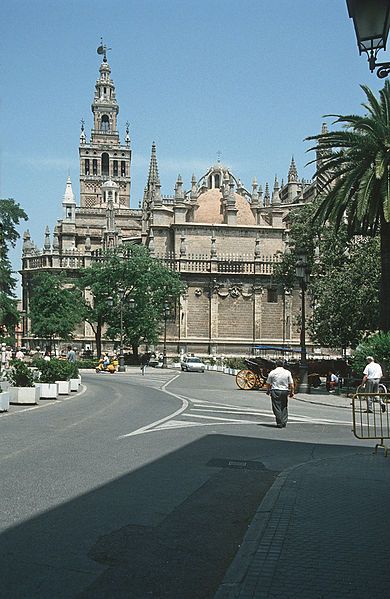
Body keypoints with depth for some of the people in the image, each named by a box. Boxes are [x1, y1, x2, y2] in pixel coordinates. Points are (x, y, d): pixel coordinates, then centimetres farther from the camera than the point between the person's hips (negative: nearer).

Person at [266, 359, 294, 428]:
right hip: (285, 391, 2)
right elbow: (291, 384, 1)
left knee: (277, 408, 1)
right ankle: (284, 422, 9)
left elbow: (268, 384, 6)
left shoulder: (272, 372, 0)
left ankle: (279, 423, -2)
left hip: (275, 391, -2)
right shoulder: (287, 372, 3)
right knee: (284, 407, 13)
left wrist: (268, 391, 22)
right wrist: (292, 392, 10)